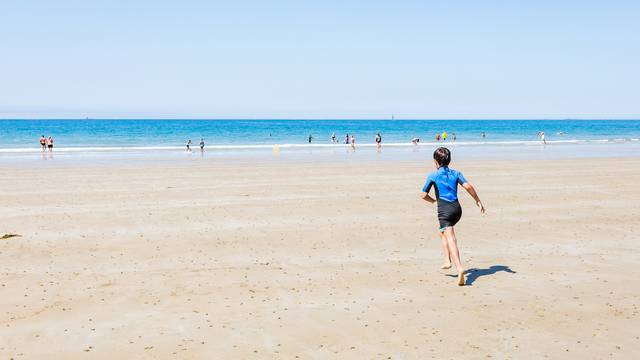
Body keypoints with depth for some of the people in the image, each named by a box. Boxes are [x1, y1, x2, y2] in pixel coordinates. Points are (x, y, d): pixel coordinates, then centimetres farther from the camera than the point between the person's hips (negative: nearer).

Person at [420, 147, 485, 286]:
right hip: (457, 208, 5)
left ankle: (459, 268, -28)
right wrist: (478, 201, 2)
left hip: (444, 210, -5)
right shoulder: (455, 173, 11)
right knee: (442, 232, 28)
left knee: (451, 240, -13)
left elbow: (423, 195, 1)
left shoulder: (433, 175, 3)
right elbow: (468, 186, -4)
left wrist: (433, 200, 21)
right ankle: (448, 260, 22)